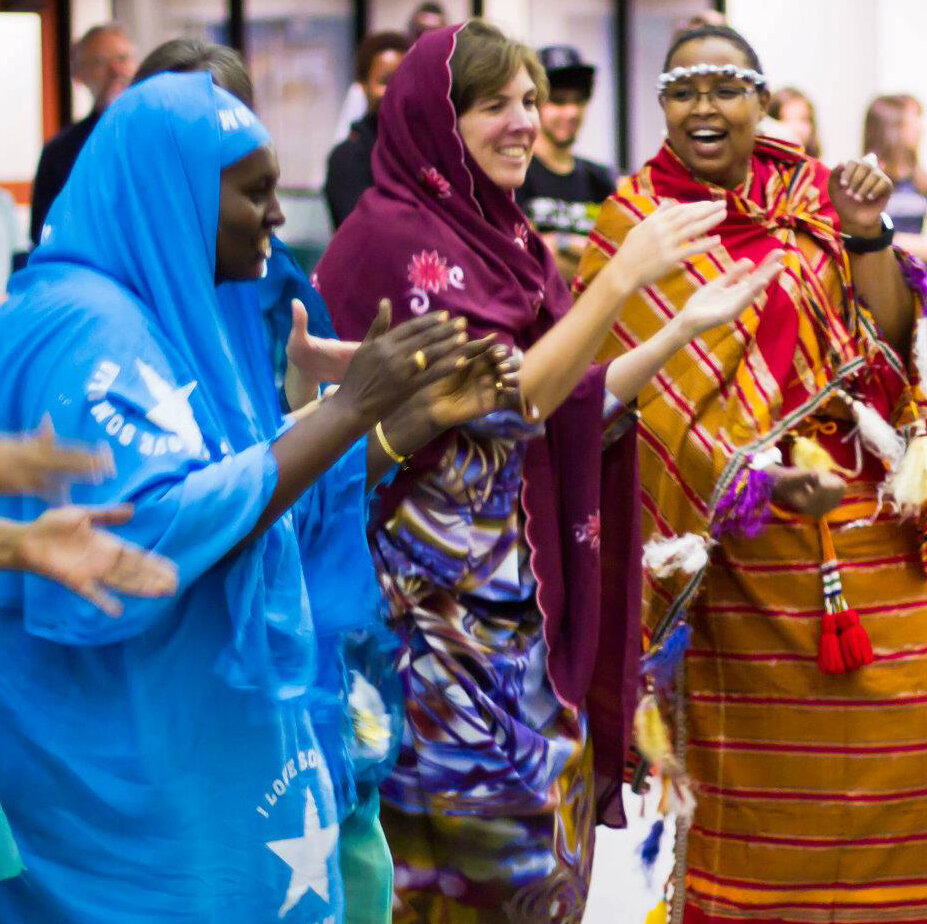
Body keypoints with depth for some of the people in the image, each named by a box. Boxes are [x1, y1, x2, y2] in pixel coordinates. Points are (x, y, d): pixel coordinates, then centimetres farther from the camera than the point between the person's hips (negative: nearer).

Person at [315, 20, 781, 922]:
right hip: (440, 587, -8)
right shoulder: (392, 236, -12)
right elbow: (501, 403, -19)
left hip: (518, 591, 8)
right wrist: (623, 274, -19)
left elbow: (563, 408, 11)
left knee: (550, 829, 9)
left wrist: (685, 328, 5)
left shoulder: (501, 235, 13)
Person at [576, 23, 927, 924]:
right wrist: (758, 476, -20)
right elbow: (649, 391, -8)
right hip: (739, 540, -3)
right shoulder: (635, 225, -2)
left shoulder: (816, 197, 8)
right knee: (754, 772, -1)